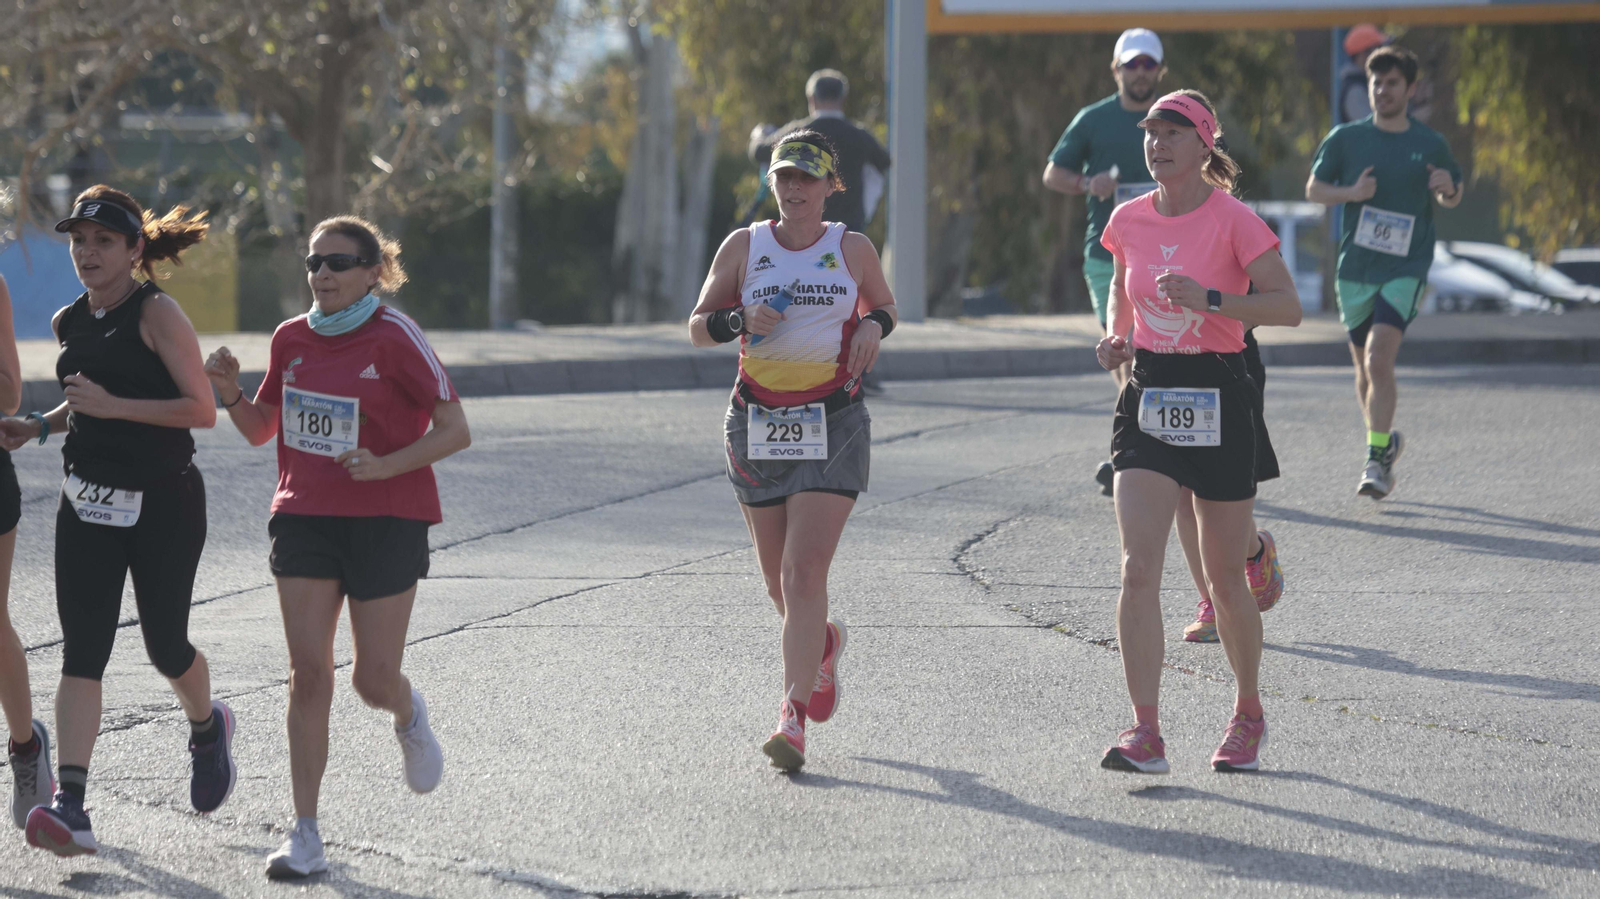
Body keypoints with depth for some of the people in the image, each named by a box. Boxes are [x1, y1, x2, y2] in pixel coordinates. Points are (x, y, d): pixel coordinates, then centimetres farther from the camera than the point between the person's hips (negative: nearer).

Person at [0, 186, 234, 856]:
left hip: (164, 503, -5)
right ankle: (70, 807, -17)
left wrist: (112, 405, -22)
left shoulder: (157, 314, -12)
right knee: (81, 654, -8)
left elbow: (202, 410, -16)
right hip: (88, 503, 5)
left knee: (165, 645, 6)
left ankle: (207, 727, 41)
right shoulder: (71, 323, 8)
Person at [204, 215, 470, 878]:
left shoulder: (395, 338, -10)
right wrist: (230, 393, -2)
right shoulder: (292, 339, 6)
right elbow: (260, 429, 18)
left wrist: (385, 466, -23)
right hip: (304, 519, 4)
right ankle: (305, 835, -4)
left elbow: (456, 431, -10)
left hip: (386, 519, -4)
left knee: (373, 681, 0)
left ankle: (408, 716, 40)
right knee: (308, 673, -6)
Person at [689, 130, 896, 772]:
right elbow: (698, 327, 7)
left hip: (832, 424, -2)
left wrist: (873, 326, -3)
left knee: (804, 571, -14)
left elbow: (885, 305, 21)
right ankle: (824, 643, 45)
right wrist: (740, 320, -14)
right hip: (757, 423, 2)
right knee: (778, 579, 11)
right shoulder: (744, 247, 4)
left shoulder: (852, 250, 4)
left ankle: (794, 718, -16)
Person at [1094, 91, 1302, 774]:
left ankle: (1248, 715, 29)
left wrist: (1209, 299, -24)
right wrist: (1116, 338, 3)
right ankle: (1145, 732, -14)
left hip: (1219, 401, -3)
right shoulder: (1129, 221, 5)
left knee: (1224, 576, 7)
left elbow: (1287, 306, -12)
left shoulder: (1233, 221, -9)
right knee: (1138, 569, -13)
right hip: (1148, 399, 3)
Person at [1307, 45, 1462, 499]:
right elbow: (1314, 189, 8)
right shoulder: (1346, 138, 3)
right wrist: (1352, 193, -12)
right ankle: (1385, 440, 35)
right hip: (1356, 269, 3)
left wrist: (1447, 189, -10)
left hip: (1405, 269, -3)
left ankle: (1377, 459, -17)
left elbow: (1451, 198, 15)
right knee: (1365, 368, 11)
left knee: (1379, 359, -19)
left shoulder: (1430, 145, 2)